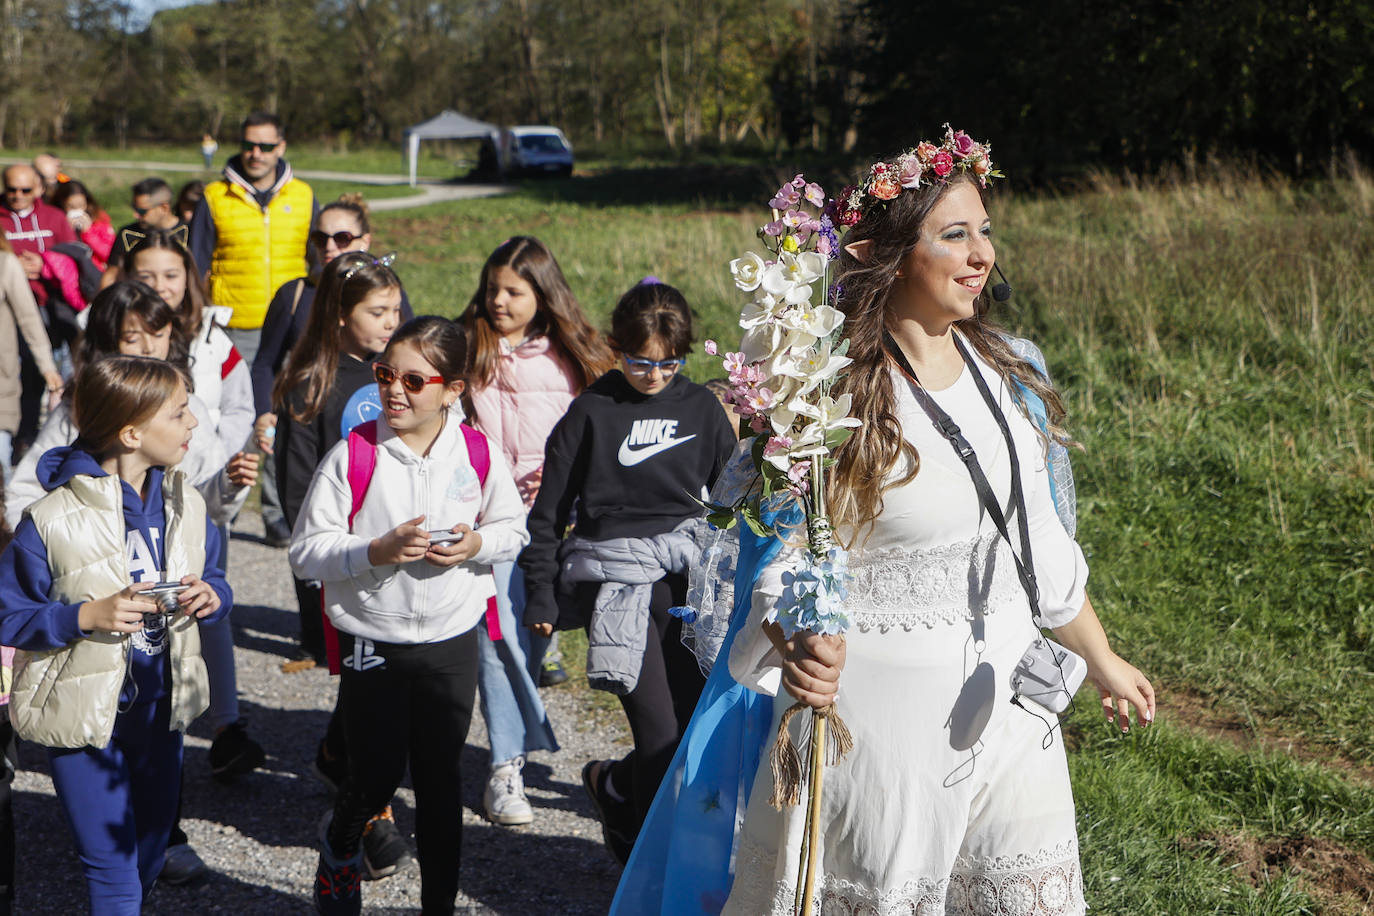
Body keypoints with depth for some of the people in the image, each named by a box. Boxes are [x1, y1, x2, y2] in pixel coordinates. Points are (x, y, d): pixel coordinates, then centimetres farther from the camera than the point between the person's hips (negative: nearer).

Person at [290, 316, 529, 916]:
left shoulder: (478, 455, -5)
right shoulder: (352, 456, -12)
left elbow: (512, 528, 8)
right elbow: (306, 551, -10)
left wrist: (476, 544, -13)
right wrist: (376, 551, -25)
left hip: (453, 644, 2)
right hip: (373, 646, -1)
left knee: (442, 779, 11)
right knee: (375, 776, 8)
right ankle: (339, 844, 43)